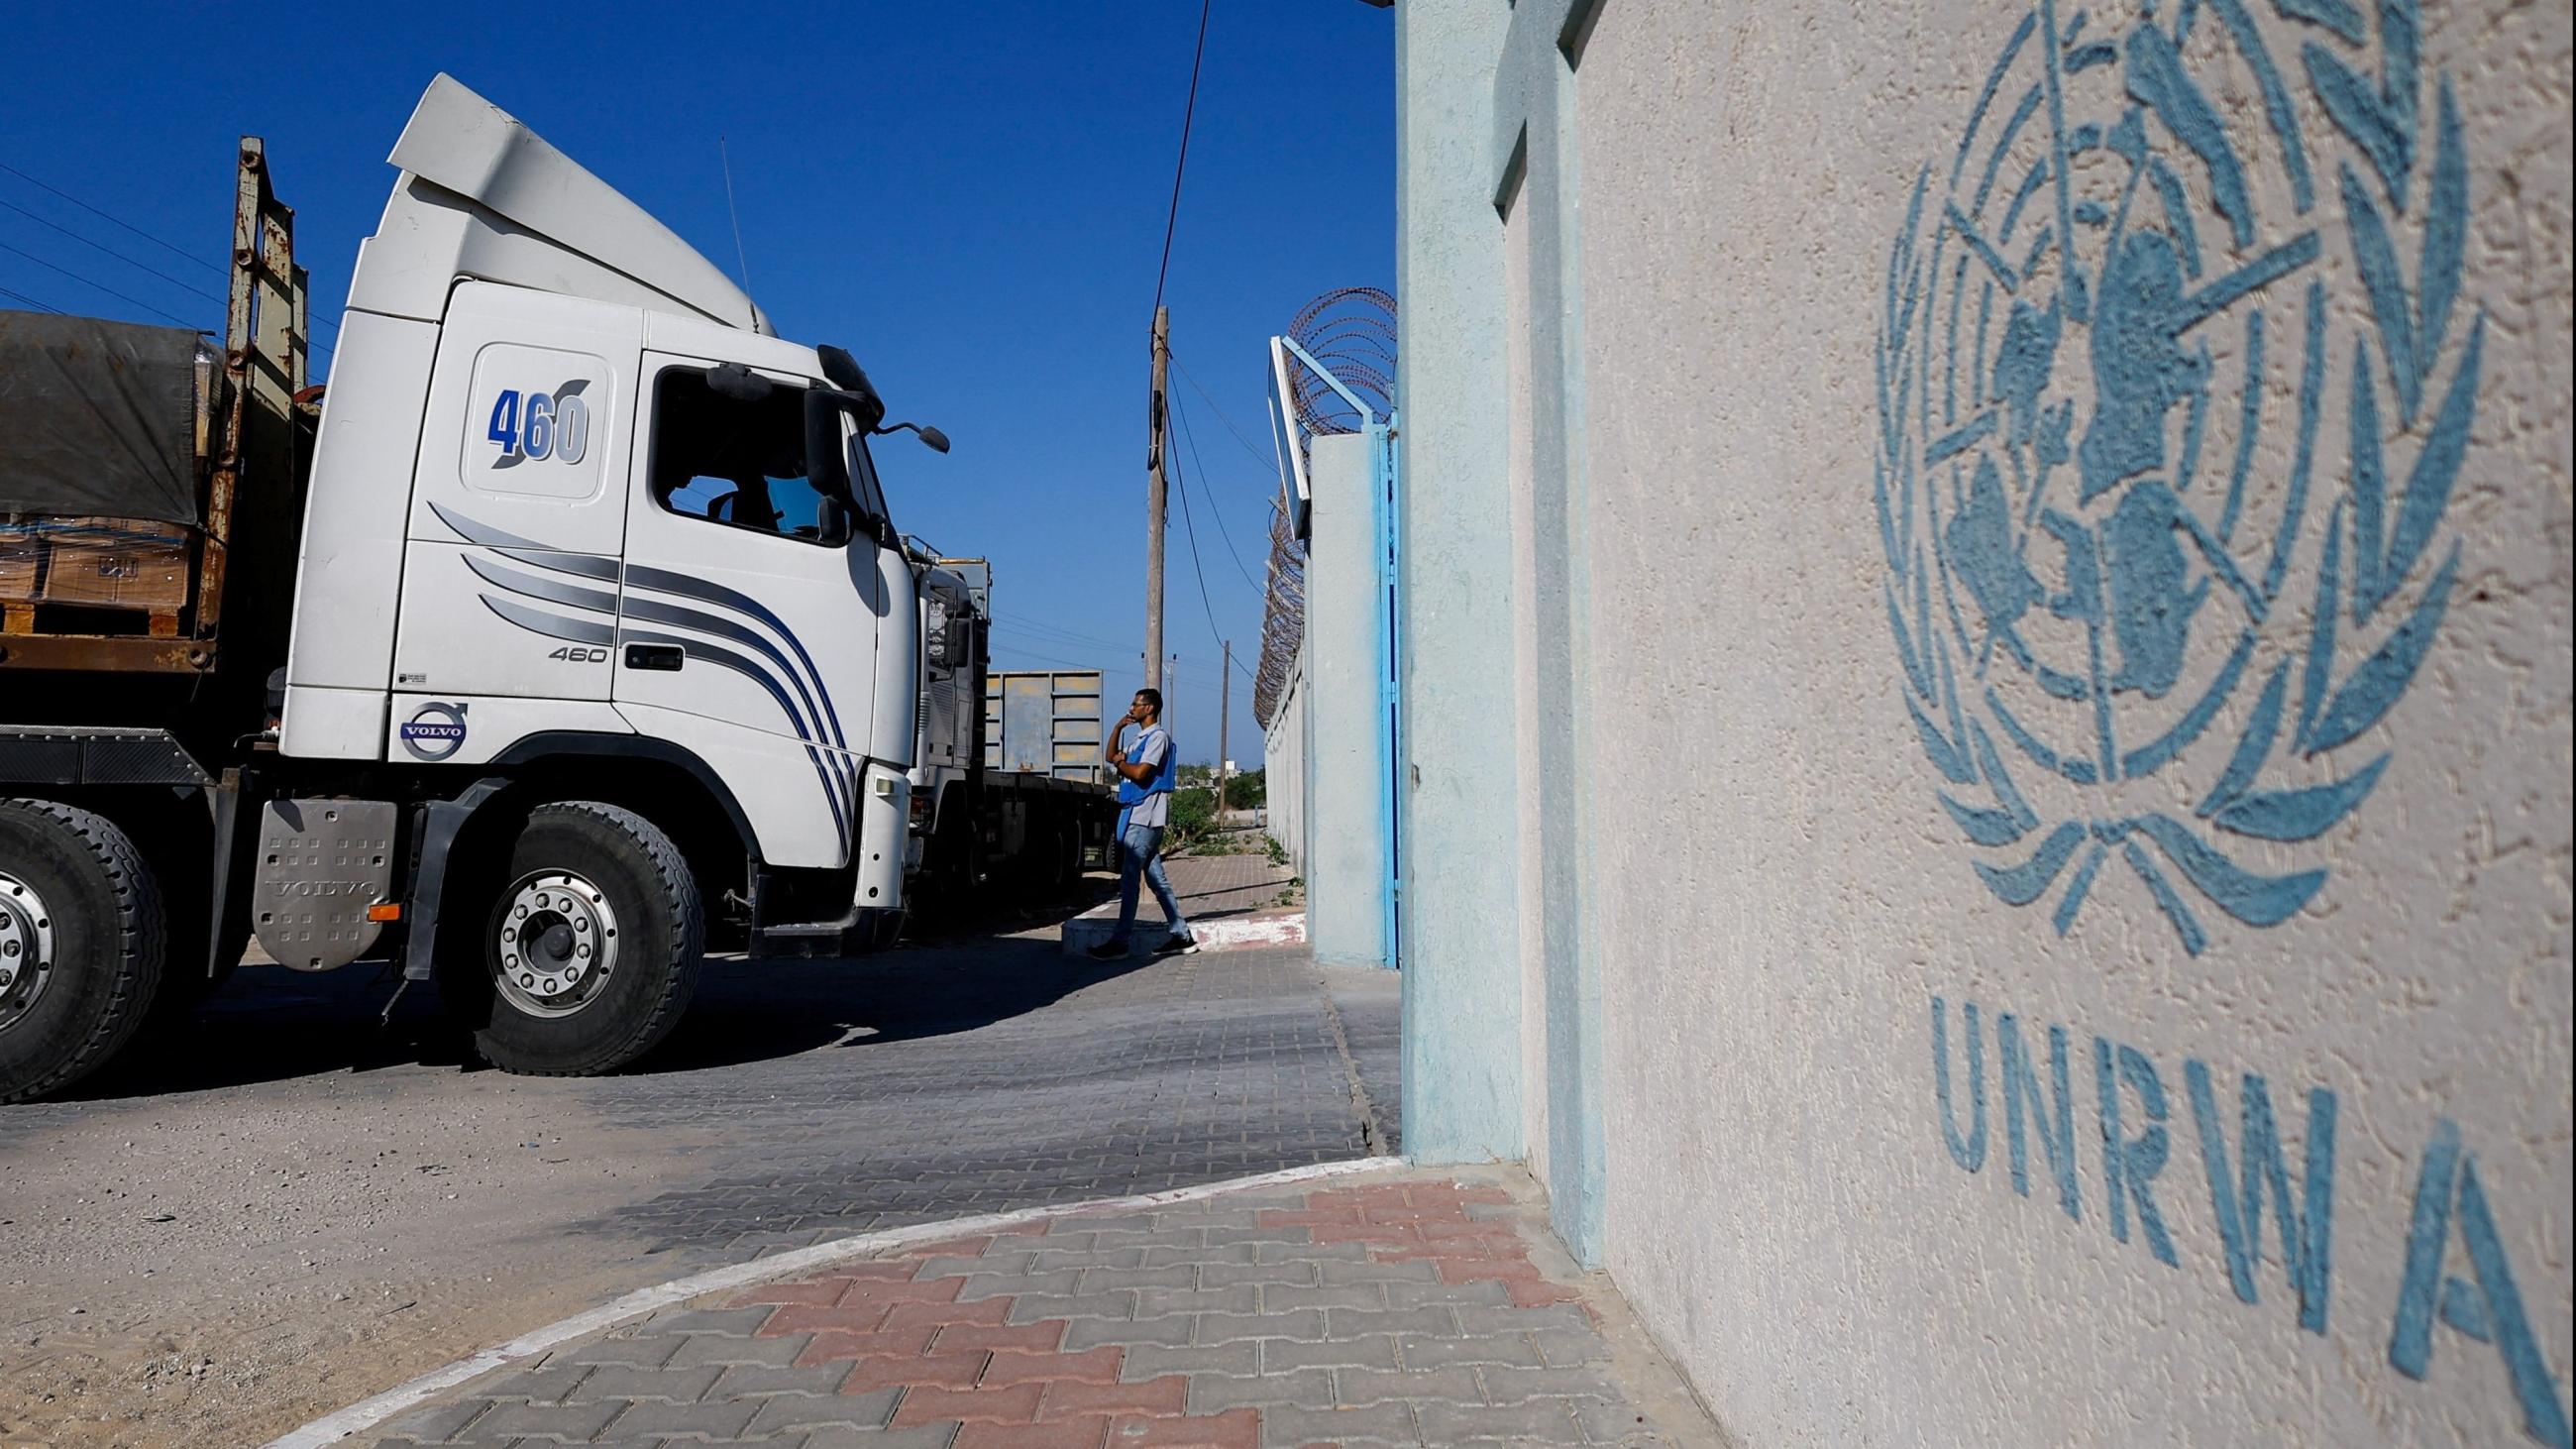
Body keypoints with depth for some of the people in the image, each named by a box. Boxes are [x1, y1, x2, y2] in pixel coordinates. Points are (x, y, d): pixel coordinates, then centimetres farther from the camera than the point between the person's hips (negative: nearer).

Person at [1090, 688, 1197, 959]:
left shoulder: (1158, 736, -9)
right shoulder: (1142, 739, 21)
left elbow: (1140, 773, -20)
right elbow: (1110, 756, 25)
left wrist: (1121, 762, -1)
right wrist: (1118, 728, 13)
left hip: (1145, 817, -10)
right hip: (1137, 815, 10)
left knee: (1129, 878, -9)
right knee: (1155, 877, 9)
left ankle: (1121, 941, -8)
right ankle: (1181, 935, 12)